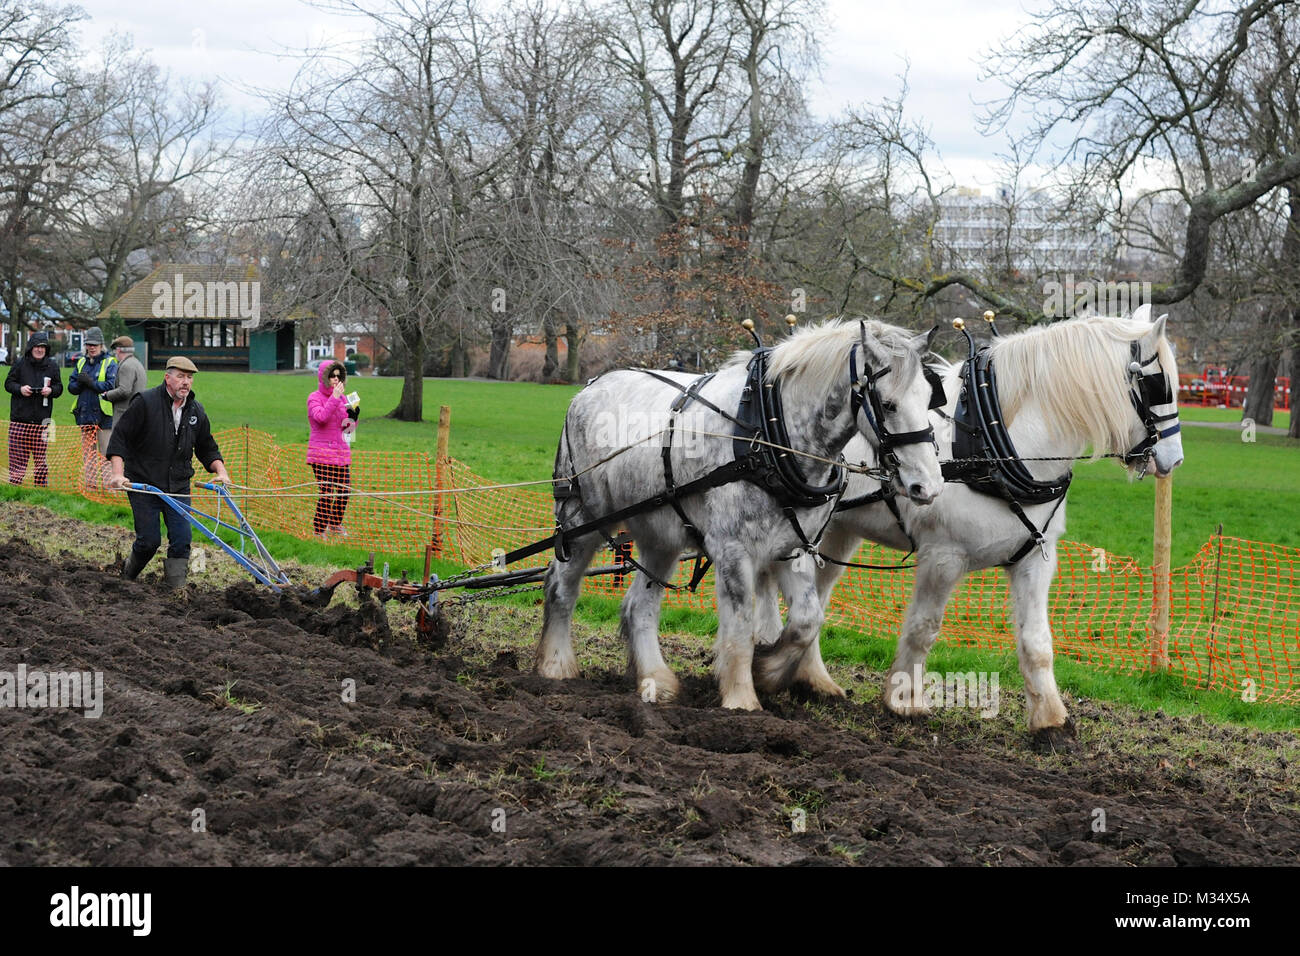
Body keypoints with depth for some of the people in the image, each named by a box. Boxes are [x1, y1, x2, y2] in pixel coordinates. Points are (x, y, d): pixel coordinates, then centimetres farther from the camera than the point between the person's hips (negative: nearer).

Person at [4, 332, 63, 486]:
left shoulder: (52, 366, 9)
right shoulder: (20, 364, 4)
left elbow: (59, 387, 14)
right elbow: (8, 383, 7)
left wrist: (51, 390, -8)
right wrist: (20, 389, -12)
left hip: (42, 419, 1)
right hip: (20, 418, -1)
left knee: (40, 456, 1)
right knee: (17, 454, -2)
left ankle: (42, 485, 9)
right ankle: (14, 483, 4)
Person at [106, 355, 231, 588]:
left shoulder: (196, 411, 7)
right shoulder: (145, 402, -10)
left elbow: (207, 448, 19)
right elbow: (120, 438, -10)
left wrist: (220, 470, 2)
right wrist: (118, 473, -19)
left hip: (178, 487, 4)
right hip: (143, 485, -4)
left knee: (181, 540, -6)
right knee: (149, 540, -2)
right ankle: (126, 579, 24)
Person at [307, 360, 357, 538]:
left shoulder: (342, 398, 14)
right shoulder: (315, 398, -4)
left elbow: (350, 428, 18)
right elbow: (321, 417, -24)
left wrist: (352, 416, -3)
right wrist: (334, 398, -21)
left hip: (341, 452, 6)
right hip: (321, 453, -6)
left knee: (344, 490, 5)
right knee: (326, 492, -10)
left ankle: (336, 524, 25)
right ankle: (319, 529, 2)